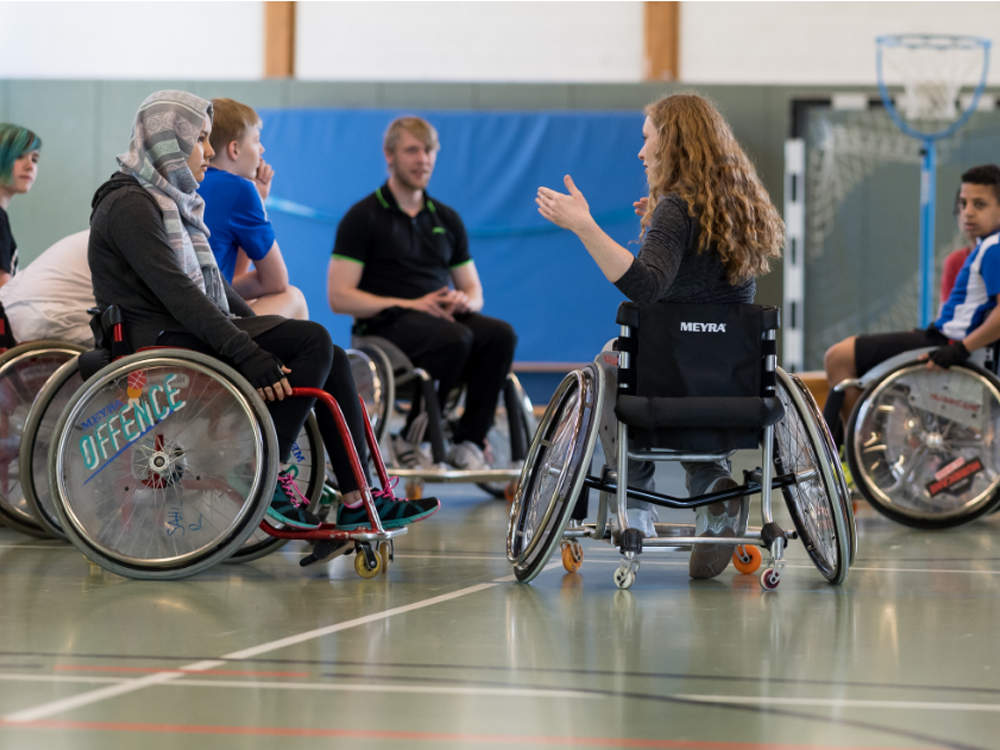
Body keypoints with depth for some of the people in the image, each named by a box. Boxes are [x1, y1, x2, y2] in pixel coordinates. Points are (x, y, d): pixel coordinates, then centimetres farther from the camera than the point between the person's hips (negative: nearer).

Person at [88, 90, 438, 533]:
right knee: (314, 340, -19)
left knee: (331, 358, -2)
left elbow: (210, 283, 23)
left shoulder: (171, 201, 20)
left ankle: (357, 500, -5)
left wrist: (259, 332, 11)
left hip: (190, 334, 10)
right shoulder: (129, 206, -12)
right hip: (161, 345, -10)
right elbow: (175, 291, -21)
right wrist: (248, 354, -26)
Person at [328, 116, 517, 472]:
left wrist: (465, 300, -4)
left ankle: (467, 443, -18)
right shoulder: (364, 217, 2)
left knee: (500, 334, -26)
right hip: (386, 324, -5)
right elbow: (339, 296, -7)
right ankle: (410, 439, -19)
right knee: (454, 337, -36)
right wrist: (408, 304, -17)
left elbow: (474, 289, 23)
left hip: (443, 316, 5)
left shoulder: (446, 219, 20)